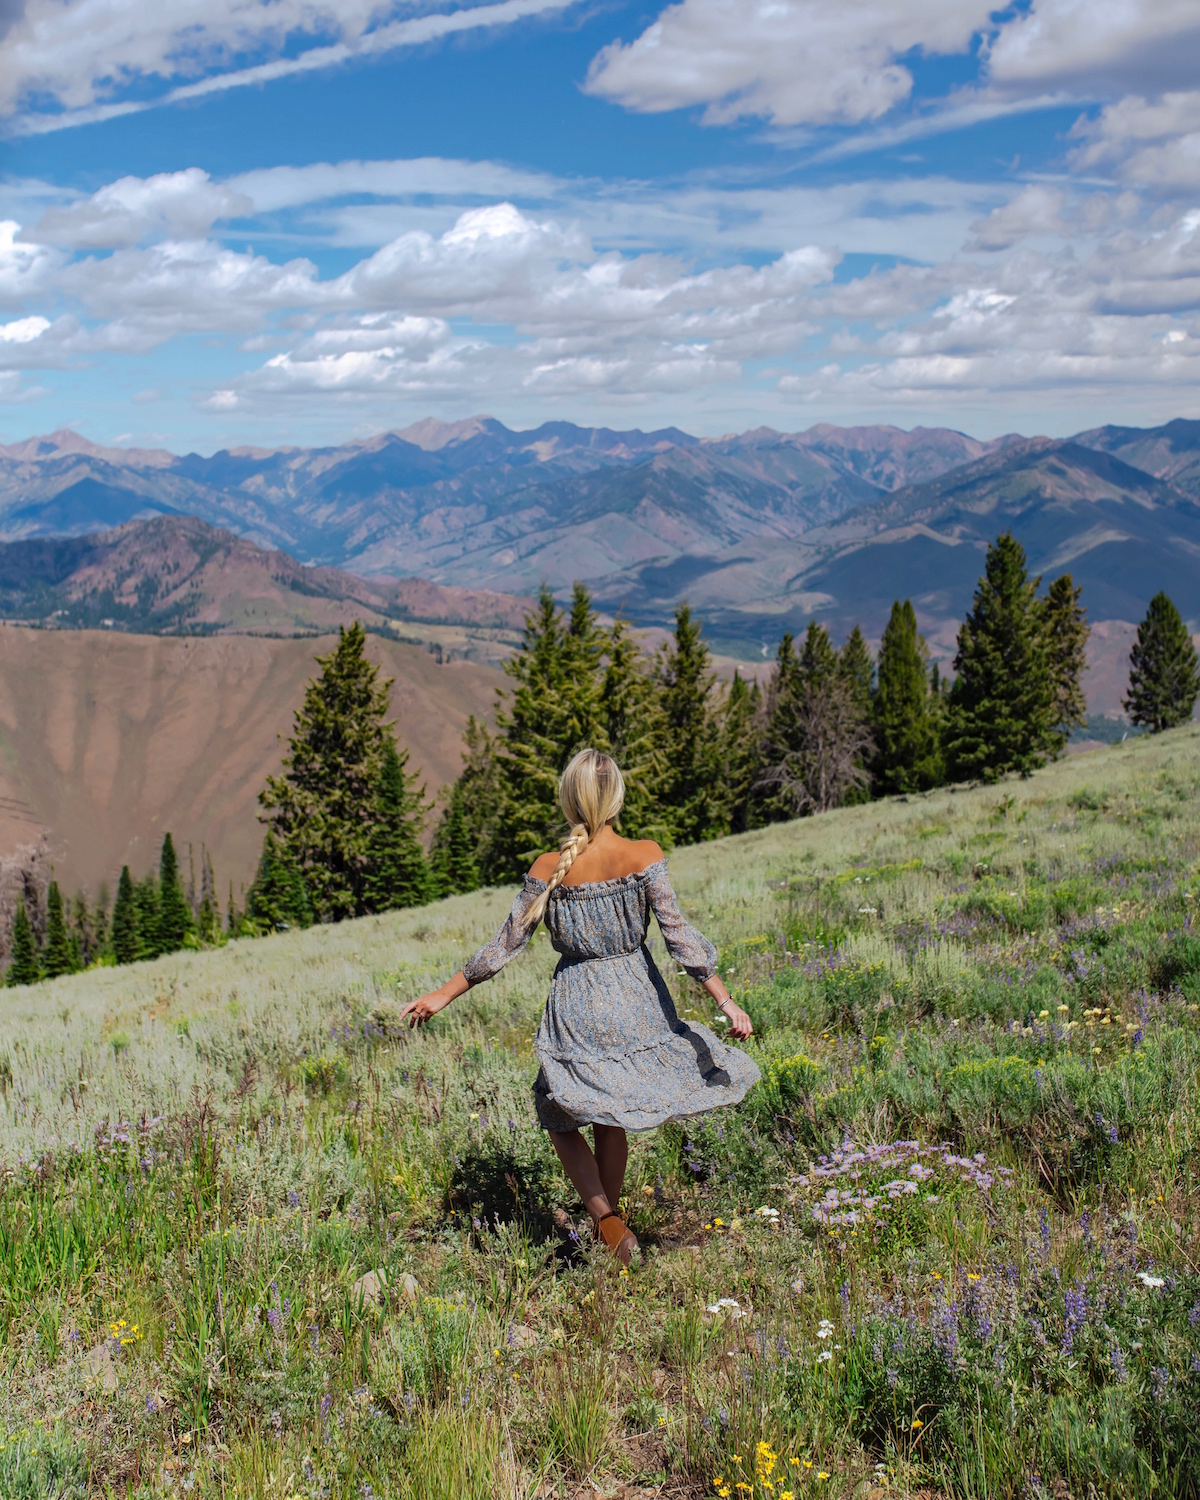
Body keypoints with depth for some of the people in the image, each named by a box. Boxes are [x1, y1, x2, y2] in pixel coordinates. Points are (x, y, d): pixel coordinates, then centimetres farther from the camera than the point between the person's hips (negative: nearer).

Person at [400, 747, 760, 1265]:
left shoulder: (549, 869, -11)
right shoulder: (645, 856, -12)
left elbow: (506, 943, -6)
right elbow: (677, 935, -16)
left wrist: (443, 995, 4)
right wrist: (727, 1001, -12)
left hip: (577, 1008, -2)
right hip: (637, 1004, 2)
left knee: (561, 1118, 16)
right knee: (609, 1119, 22)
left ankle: (609, 1222, 1)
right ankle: (608, 1218, 33)